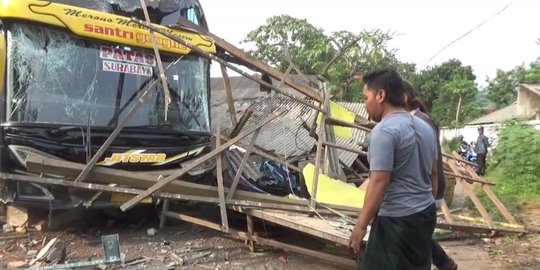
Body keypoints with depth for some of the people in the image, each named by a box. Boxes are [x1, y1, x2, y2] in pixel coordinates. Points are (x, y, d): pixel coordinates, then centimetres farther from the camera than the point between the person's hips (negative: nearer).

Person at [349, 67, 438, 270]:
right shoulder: (425, 127, 9)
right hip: (425, 213, 9)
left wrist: (361, 225, -17)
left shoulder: (384, 130, -19)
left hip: (396, 219, -9)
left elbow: (379, 182, -23)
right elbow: (433, 173, 15)